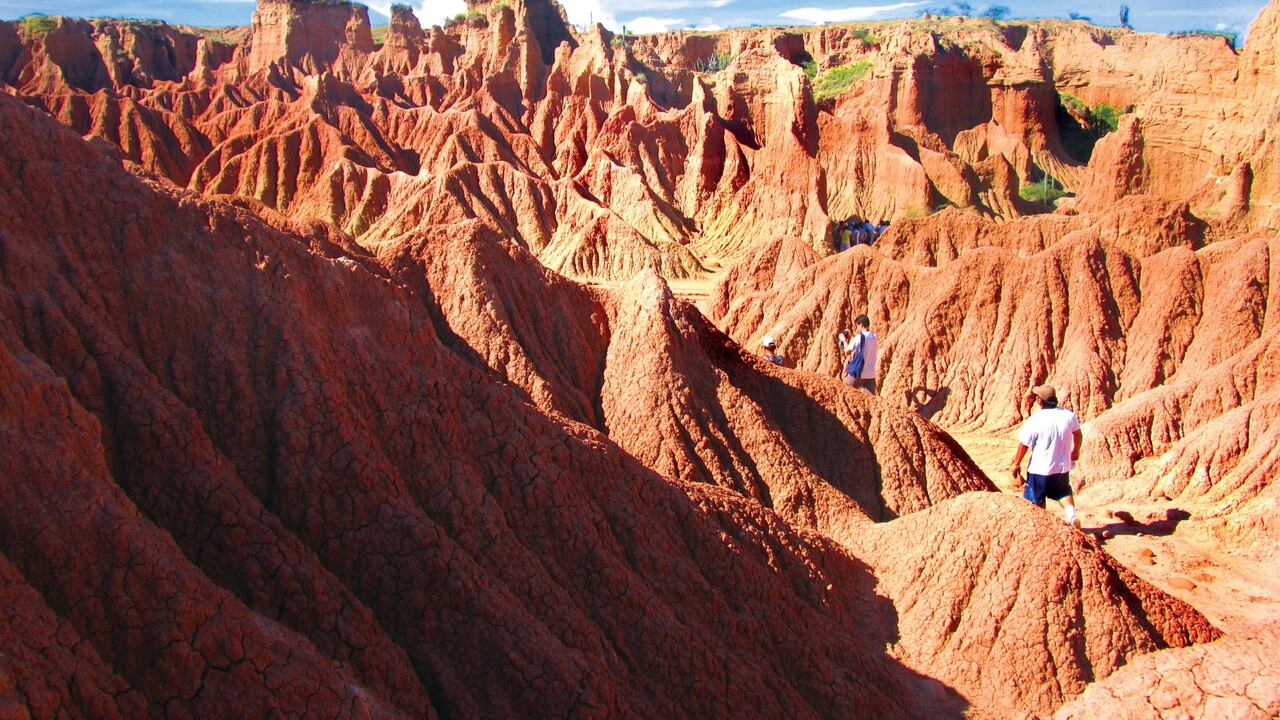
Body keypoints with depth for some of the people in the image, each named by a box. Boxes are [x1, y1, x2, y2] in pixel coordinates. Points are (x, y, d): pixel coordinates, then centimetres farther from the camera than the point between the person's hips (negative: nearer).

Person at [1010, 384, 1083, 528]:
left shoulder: (1034, 421, -21)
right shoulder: (1069, 415, -8)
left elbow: (1023, 445, -14)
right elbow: (1078, 435, 10)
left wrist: (1016, 464, 0)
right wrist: (1075, 451, 28)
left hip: (1039, 469, -4)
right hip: (1062, 467, 4)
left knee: (1036, 501, 14)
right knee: (1063, 492, 26)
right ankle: (1071, 512, 5)